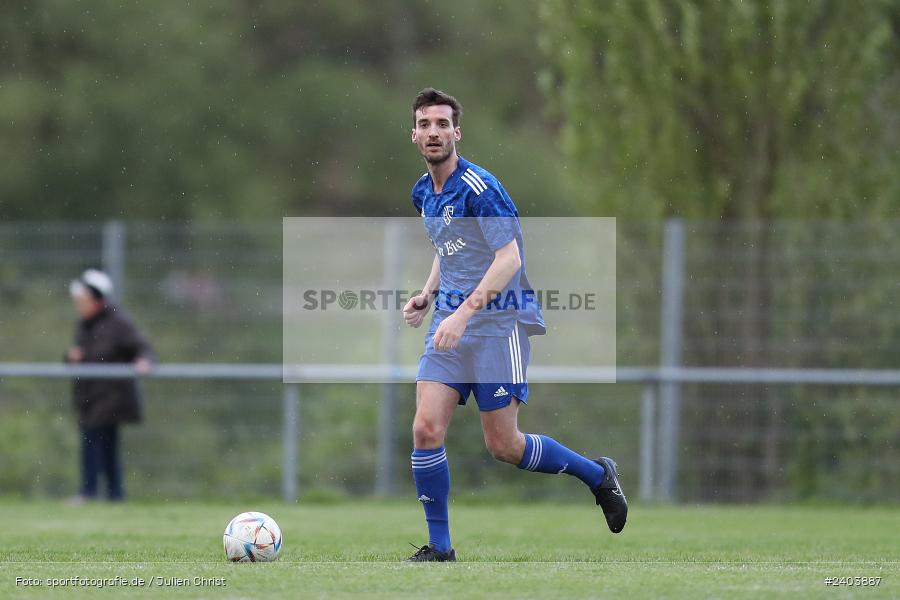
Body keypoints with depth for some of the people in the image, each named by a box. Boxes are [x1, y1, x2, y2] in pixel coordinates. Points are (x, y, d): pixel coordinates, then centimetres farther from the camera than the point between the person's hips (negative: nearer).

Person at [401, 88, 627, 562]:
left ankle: (597, 475, 21)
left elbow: (510, 258, -20)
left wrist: (464, 313, -26)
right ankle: (439, 547, 2)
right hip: (449, 322, 7)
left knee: (503, 446, -3)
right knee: (426, 429, -8)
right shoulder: (424, 193, 11)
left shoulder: (479, 189, -15)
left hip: (497, 323, -7)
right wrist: (427, 295, 9)